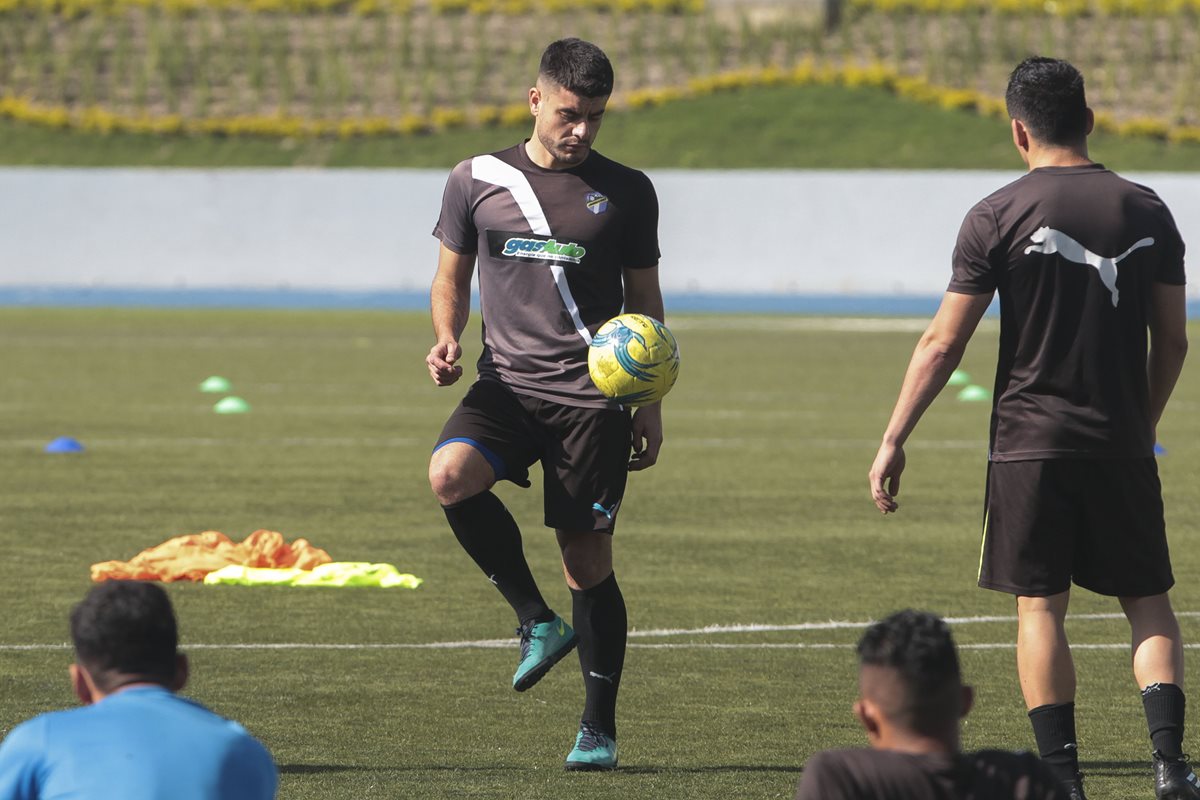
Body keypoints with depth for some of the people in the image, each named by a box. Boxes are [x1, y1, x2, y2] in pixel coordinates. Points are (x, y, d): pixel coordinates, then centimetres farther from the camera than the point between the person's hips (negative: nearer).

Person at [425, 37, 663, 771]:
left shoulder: (626, 192, 7)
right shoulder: (478, 181, 7)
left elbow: (644, 299, 14)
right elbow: (452, 277, 17)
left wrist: (651, 405, 8)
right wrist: (447, 340, -4)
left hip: (592, 396, -1)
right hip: (507, 382, 1)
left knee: (589, 559, -2)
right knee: (451, 474, -29)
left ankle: (600, 726, 11)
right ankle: (537, 621, -11)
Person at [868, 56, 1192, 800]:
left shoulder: (998, 215, -6)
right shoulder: (1146, 210, 4)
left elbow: (943, 343, -6)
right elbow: (1172, 340, 9)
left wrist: (894, 441, 0)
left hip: (1029, 443, -2)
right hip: (1121, 445, 2)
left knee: (1040, 606, 4)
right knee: (1148, 599, 10)